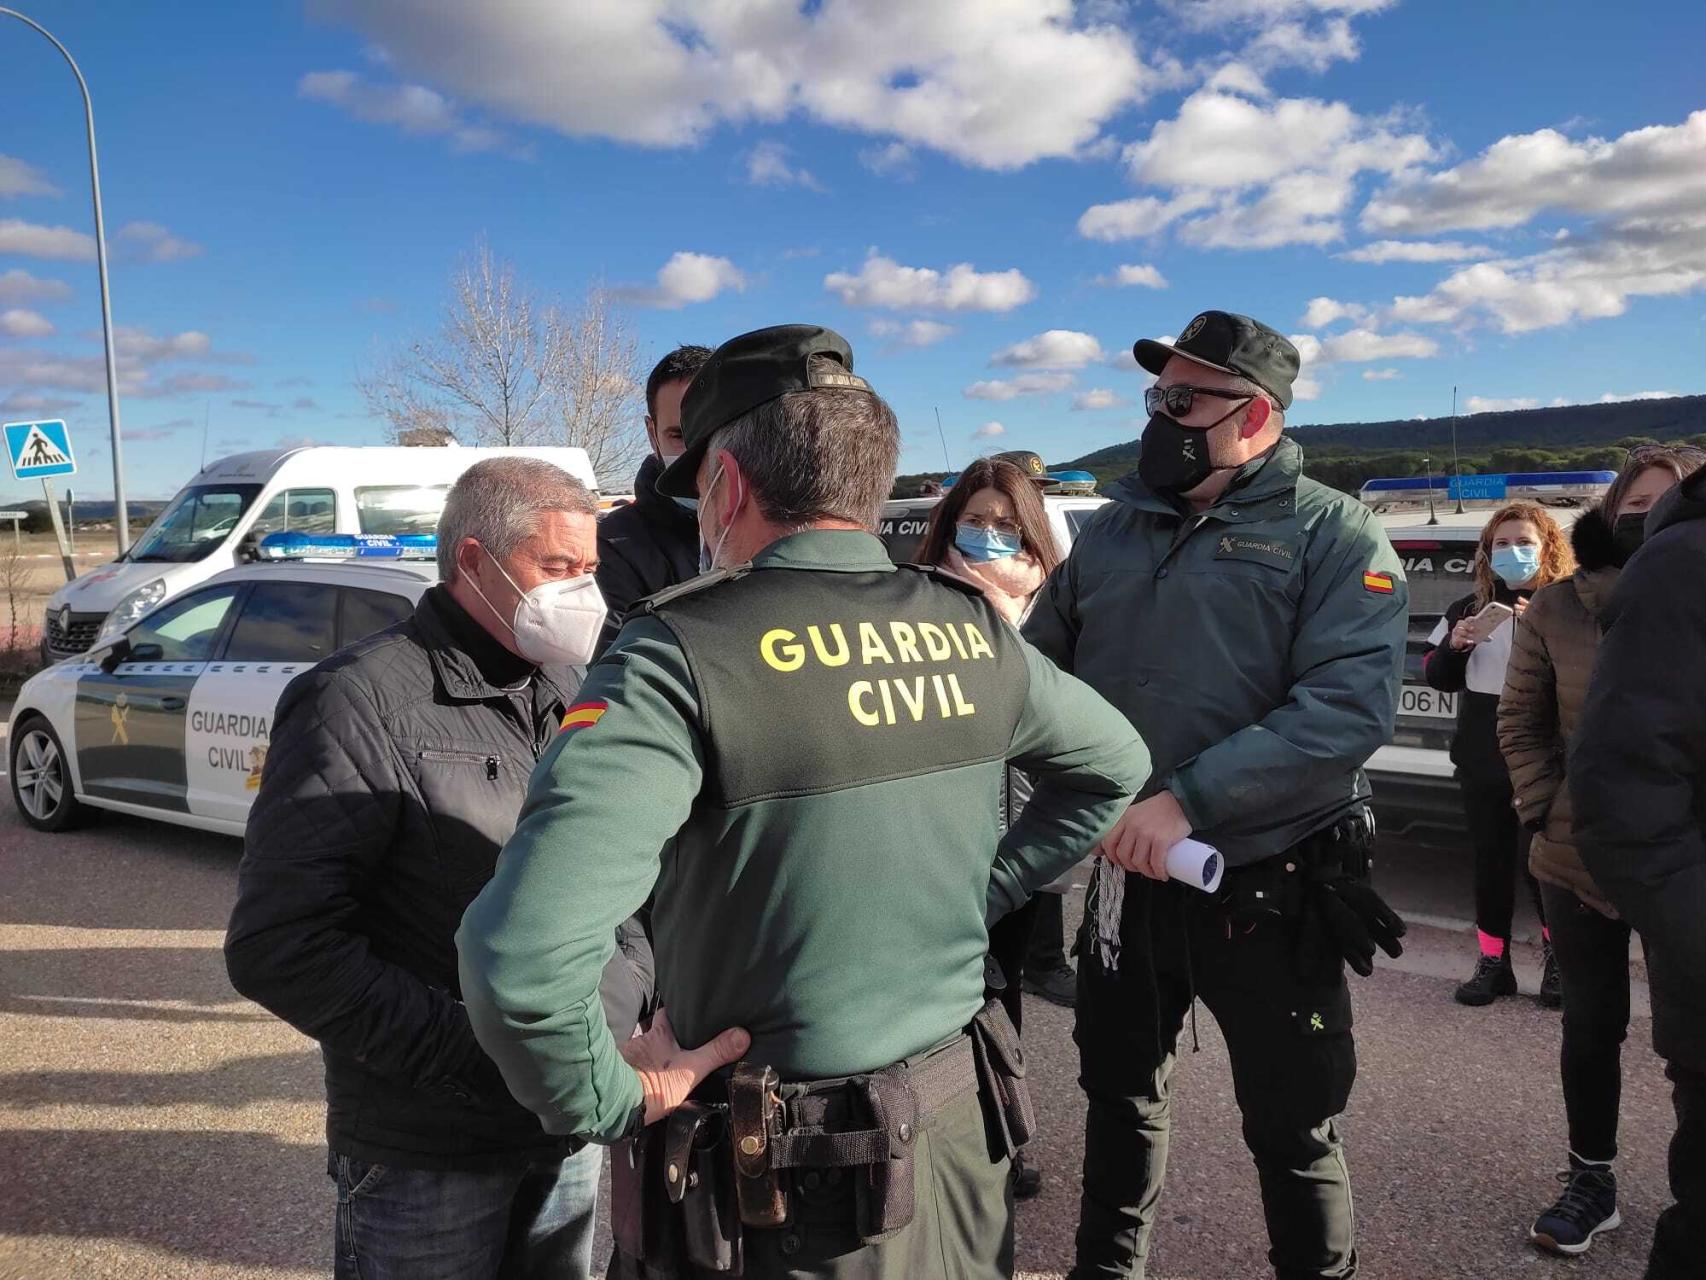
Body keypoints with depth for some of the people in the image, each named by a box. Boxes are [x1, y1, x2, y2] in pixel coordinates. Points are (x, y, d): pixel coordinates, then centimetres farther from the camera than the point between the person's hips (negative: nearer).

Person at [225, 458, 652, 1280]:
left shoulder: (568, 701, 6)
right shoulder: (364, 701, -14)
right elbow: (278, 948, -18)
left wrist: (622, 991, -7)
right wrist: (479, 1055, -21)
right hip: (427, 1154, -6)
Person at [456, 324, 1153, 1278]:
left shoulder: (682, 658, -22)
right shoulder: (972, 629, -3)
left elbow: (522, 954, -31)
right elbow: (1116, 765, 15)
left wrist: (610, 1098, -14)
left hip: (782, 1192, -5)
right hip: (965, 1135, 6)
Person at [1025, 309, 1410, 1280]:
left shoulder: (1333, 535, -9)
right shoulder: (1113, 531, 7)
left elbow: (1353, 703, -21)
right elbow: (1038, 670, 12)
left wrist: (1187, 800, -27)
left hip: (1268, 888, -5)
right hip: (1128, 875, 5)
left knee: (1293, 1128, 10)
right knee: (1119, 1092, 21)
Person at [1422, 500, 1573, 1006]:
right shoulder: (1470, 608, 10)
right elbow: (1436, 676, 13)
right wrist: (1454, 646, -6)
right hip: (1481, 760, 4)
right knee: (1491, 862, 11)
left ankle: (1557, 957, 23)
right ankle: (1493, 964, 22)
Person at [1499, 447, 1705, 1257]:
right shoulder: (1559, 608, -2)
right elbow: (1519, 725, 3)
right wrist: (1547, 812, -6)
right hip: (1580, 859, 1)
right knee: (1592, 1024, 13)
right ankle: (1591, 1181, 30)